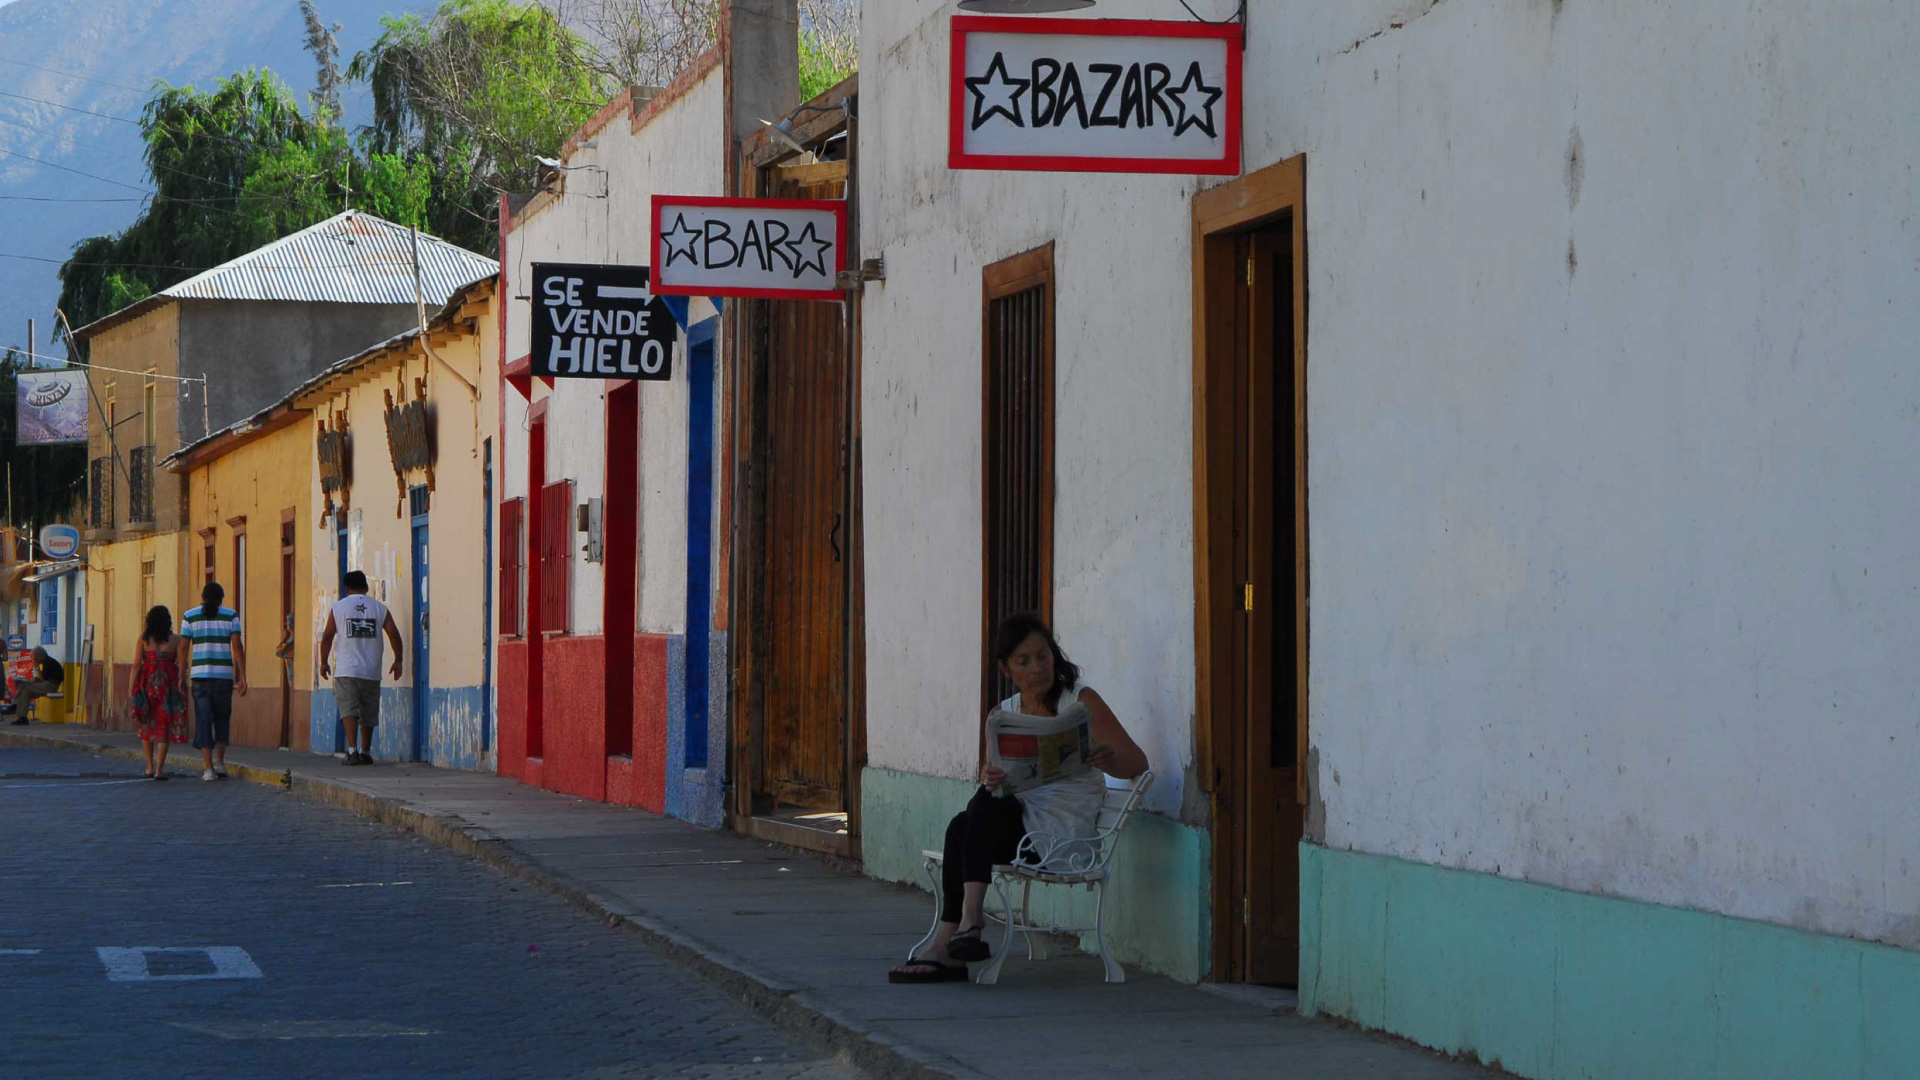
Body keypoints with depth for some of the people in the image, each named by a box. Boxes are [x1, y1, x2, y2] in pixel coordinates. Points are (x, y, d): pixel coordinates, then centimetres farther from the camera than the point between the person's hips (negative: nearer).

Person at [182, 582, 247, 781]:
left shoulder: (190, 616, 5)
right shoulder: (230, 615, 3)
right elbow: (237, 647, -5)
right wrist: (242, 677, -5)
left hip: (199, 675, 0)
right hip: (224, 674, 0)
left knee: (204, 720, 3)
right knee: (222, 718, 17)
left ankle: (208, 768, -4)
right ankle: (219, 761, 6)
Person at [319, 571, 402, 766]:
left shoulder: (339, 607, 2)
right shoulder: (379, 608, 6)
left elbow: (327, 636, 1)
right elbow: (393, 634, 0)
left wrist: (324, 662, 12)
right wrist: (398, 660, 9)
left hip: (346, 671, -2)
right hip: (371, 670, 2)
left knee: (349, 710, -6)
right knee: (369, 713, 13)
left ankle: (352, 749, -21)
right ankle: (365, 752, 19)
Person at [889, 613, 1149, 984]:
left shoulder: (1082, 702, -2)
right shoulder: (1001, 716, 13)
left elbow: (1138, 763, -8)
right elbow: (987, 777, 8)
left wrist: (1109, 759, -33)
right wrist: (990, 779, -18)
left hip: (1066, 831, -5)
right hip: (1020, 828, 5)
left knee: (985, 806, -27)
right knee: (962, 826, -26)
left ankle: (969, 920, -31)